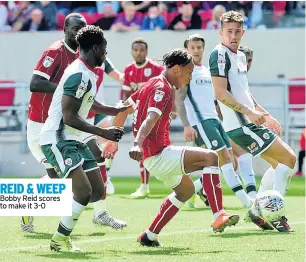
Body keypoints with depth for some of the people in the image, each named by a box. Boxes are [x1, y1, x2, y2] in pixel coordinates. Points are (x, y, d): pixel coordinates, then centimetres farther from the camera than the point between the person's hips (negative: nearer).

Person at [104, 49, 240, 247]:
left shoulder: (154, 84, 16)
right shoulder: (163, 88, -14)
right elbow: (150, 119, -31)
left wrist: (114, 140, 27)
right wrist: (137, 144, -46)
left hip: (155, 155, 11)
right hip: (158, 154, -11)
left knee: (186, 189, 28)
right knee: (211, 157, -21)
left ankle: (150, 236, 28)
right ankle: (219, 216, -28)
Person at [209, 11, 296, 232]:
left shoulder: (240, 56, 16)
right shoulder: (220, 54, -13)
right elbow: (221, 93, -20)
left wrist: (264, 114, 25)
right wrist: (249, 112, -23)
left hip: (250, 122, 10)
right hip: (241, 125, -10)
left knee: (279, 164, 17)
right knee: (289, 158, -11)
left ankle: (257, 211, 18)